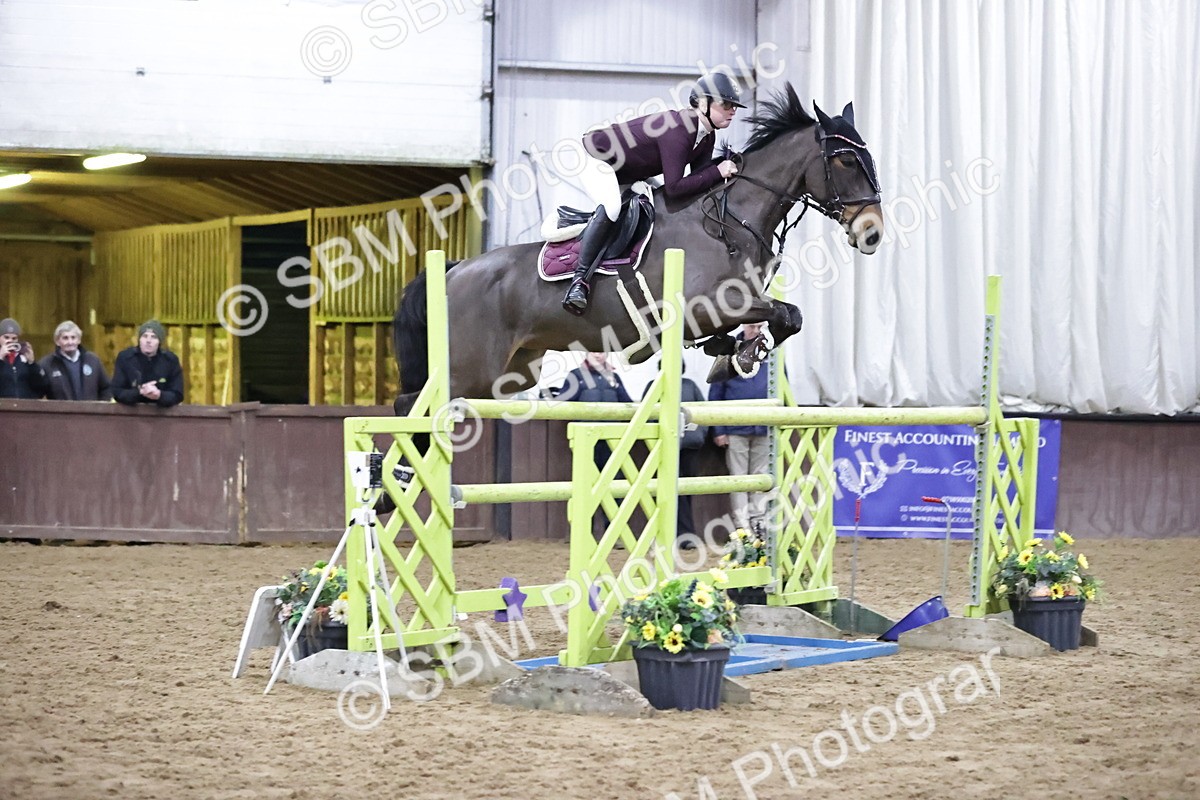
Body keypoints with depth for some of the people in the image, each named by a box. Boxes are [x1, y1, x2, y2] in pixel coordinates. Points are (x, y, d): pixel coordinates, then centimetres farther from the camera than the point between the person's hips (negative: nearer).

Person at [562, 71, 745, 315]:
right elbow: (674, 189, -35)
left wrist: (725, 169, -20)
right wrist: (717, 172, -32)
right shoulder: (678, 129, -32)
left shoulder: (706, 136, -3)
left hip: (627, 175, 10)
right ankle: (580, 279, -30)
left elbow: (699, 180, -3)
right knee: (610, 206, -34)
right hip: (595, 156, -10)